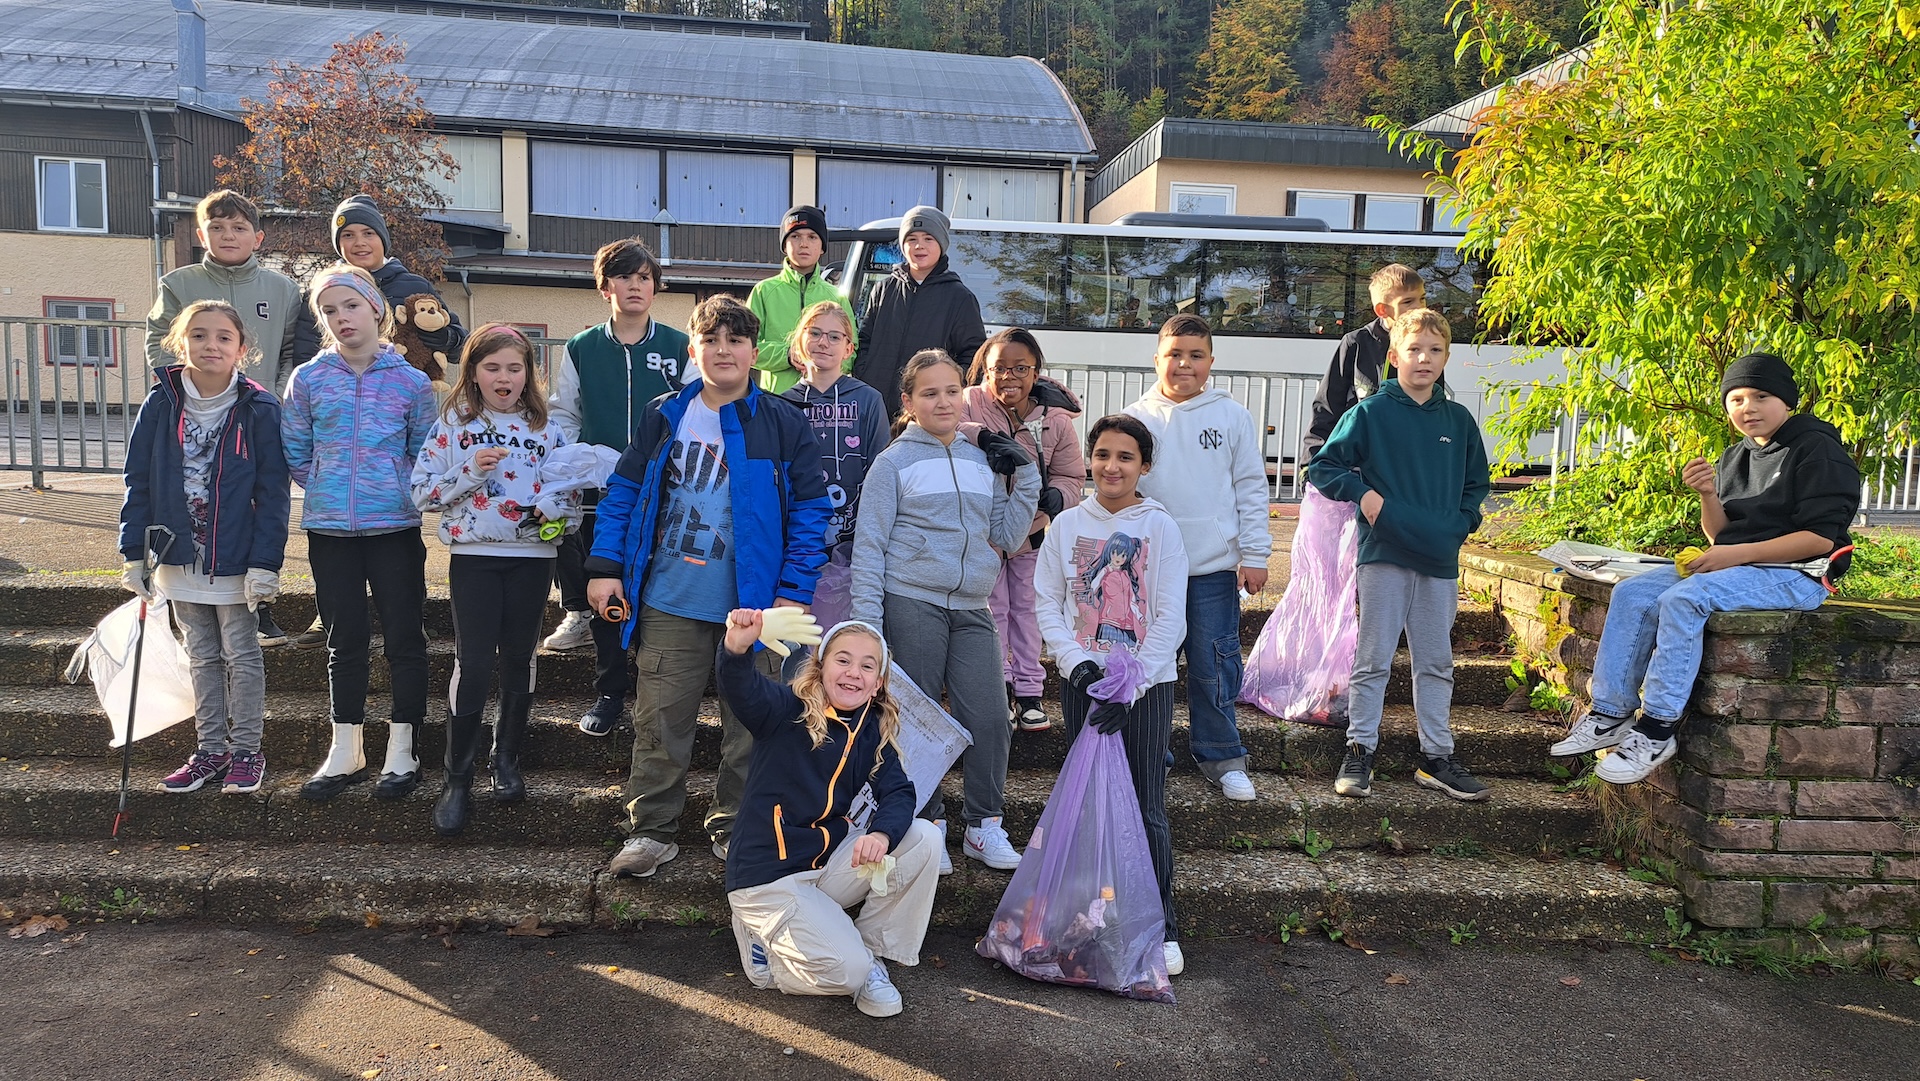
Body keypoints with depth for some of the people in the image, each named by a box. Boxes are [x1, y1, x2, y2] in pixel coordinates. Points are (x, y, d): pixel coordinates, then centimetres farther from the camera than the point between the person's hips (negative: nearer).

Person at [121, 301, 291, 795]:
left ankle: (246, 752, 17)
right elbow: (138, 482, 4)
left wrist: (265, 563, -15)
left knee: (241, 655, 6)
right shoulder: (161, 405, -1)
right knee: (201, 657, 14)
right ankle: (211, 750, 25)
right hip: (179, 557, 4)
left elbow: (273, 494, -10)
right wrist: (135, 551, 0)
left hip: (235, 560, -4)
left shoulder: (259, 410, -10)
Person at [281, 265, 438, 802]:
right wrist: (329, 491, 2)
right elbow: (295, 453, 9)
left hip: (396, 527, -1)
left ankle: (401, 752, 15)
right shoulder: (308, 380, 2)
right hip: (330, 529, 2)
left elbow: (426, 455, 6)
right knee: (344, 639, 10)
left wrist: (398, 492, -1)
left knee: (404, 637, 3)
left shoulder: (412, 382, -1)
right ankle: (345, 753, 21)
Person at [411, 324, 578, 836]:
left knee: (519, 660, 10)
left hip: (532, 557, 2)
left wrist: (554, 507, -14)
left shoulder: (546, 428, 7)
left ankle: (507, 760, 27)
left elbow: (570, 488, 8)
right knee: (473, 664, -5)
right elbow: (423, 491, -1)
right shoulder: (452, 424, 2)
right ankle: (457, 779, 6)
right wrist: (470, 471, -16)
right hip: (474, 555, -2)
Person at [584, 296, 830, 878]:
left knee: (749, 722, 9)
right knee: (660, 720, 5)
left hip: (753, 605, -1)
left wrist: (794, 591, -9)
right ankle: (651, 829, 19)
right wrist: (605, 568, 0)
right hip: (670, 603, 1)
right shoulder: (663, 416, 5)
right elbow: (623, 491, 8)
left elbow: (810, 510, -3)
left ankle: (735, 828, 26)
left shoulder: (783, 424, -2)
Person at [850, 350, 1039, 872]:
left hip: (971, 610, 4)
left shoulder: (982, 461, 14)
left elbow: (1006, 537, 15)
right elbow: (869, 544, -2)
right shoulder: (894, 463, 1)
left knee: (989, 717, -1)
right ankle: (927, 824, 18)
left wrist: (1026, 475, 8)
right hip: (912, 605, -4)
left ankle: (984, 827, 14)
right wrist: (867, 620, -8)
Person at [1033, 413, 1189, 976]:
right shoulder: (1067, 524, 4)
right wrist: (1075, 661, -11)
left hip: (1148, 683, -2)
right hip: (1082, 680, 3)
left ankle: (1161, 927, 10)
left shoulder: (1160, 527, -4)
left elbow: (1171, 620, -7)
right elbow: (1047, 602, 4)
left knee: (1146, 806, -2)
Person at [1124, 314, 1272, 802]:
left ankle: (1221, 756, 18)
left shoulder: (1232, 416, 4)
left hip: (1215, 565, -1)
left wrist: (1255, 555, 0)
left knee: (1214, 667, 3)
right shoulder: (1135, 418, 5)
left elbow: (1251, 488, 5)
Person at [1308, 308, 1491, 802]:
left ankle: (1436, 757, 21)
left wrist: (1462, 523, 7)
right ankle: (1360, 751, 12)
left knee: (1436, 664, 11)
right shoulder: (1370, 412, -2)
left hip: (1440, 560, 4)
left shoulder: (1459, 420, 10)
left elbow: (1477, 482, 22)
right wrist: (1363, 493, -14)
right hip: (1384, 555, -4)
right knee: (1373, 660, 1)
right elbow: (1323, 467, -1)